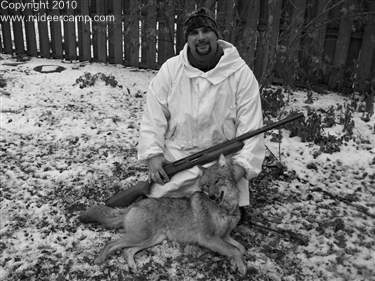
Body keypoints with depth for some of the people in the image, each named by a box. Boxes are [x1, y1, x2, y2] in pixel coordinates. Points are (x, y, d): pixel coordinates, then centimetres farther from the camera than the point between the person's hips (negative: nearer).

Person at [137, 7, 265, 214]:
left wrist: (243, 164, -21)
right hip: (175, 158, 1)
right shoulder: (170, 69, 0)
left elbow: (250, 124, -9)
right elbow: (154, 114, -1)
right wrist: (153, 153, -13)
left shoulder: (241, 73, -5)